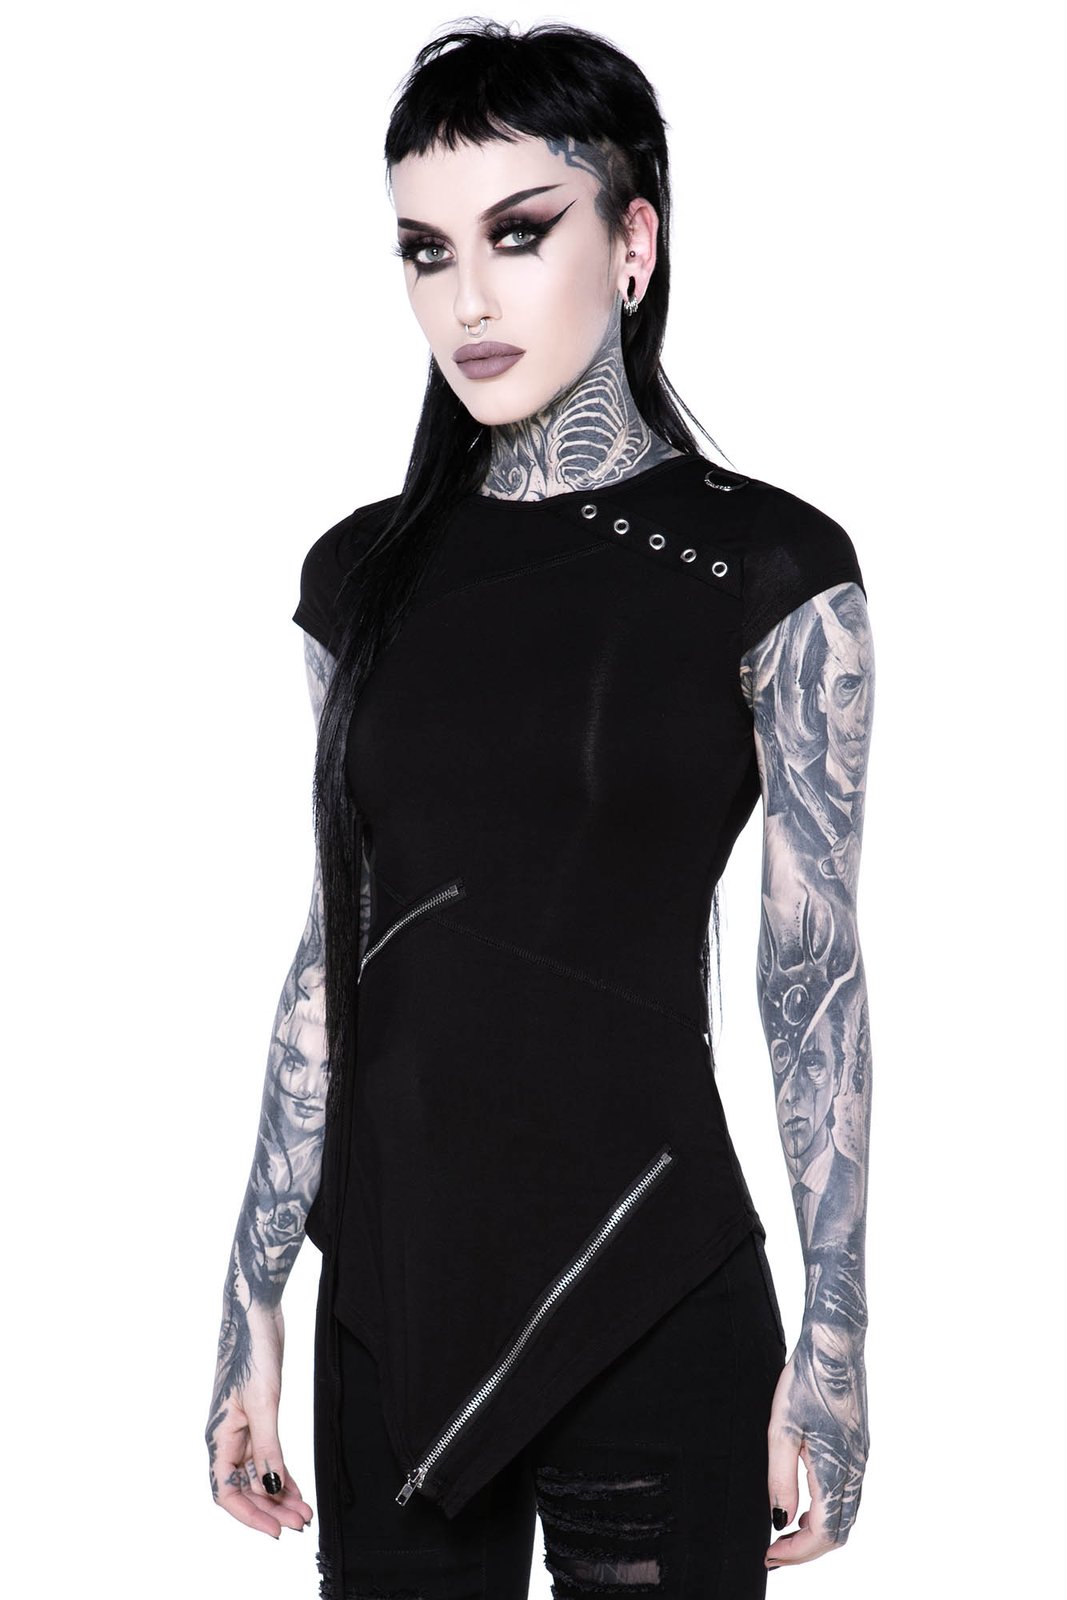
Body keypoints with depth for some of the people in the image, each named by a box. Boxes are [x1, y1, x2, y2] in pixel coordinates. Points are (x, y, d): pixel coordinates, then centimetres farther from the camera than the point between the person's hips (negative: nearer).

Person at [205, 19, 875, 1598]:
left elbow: (816, 976, -5)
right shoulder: (367, 575, 6)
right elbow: (332, 958, 9)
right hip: (391, 1302, 4)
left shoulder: (768, 569, -5)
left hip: (657, 1305, -4)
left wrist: (834, 1347, -8)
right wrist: (252, 1305, 7)